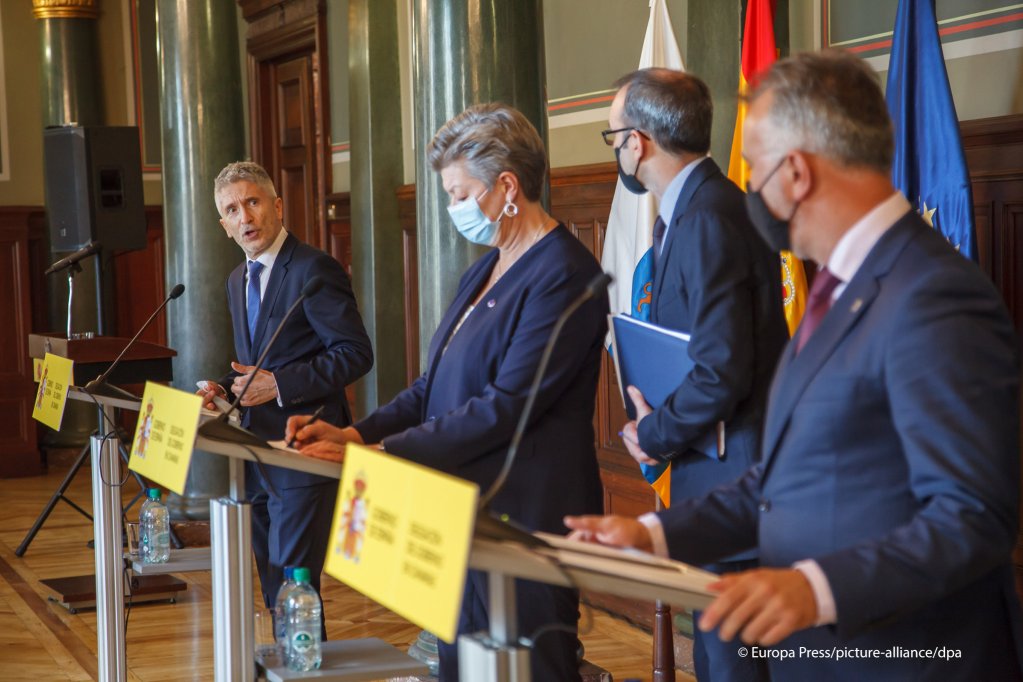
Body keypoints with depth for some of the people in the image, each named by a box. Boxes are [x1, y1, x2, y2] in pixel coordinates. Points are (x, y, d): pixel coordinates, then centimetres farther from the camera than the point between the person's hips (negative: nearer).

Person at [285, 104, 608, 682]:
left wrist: (378, 453, -21)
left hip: (525, 520, -9)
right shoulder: (487, 270, 15)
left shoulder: (564, 276, -16)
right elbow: (437, 388, 16)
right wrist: (355, 433, 0)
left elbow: (505, 407, -22)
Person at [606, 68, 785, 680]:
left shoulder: (709, 218, -20)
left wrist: (655, 435, -9)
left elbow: (723, 372, -24)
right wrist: (658, 423, 7)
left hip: (730, 477, -10)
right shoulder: (689, 209, 12)